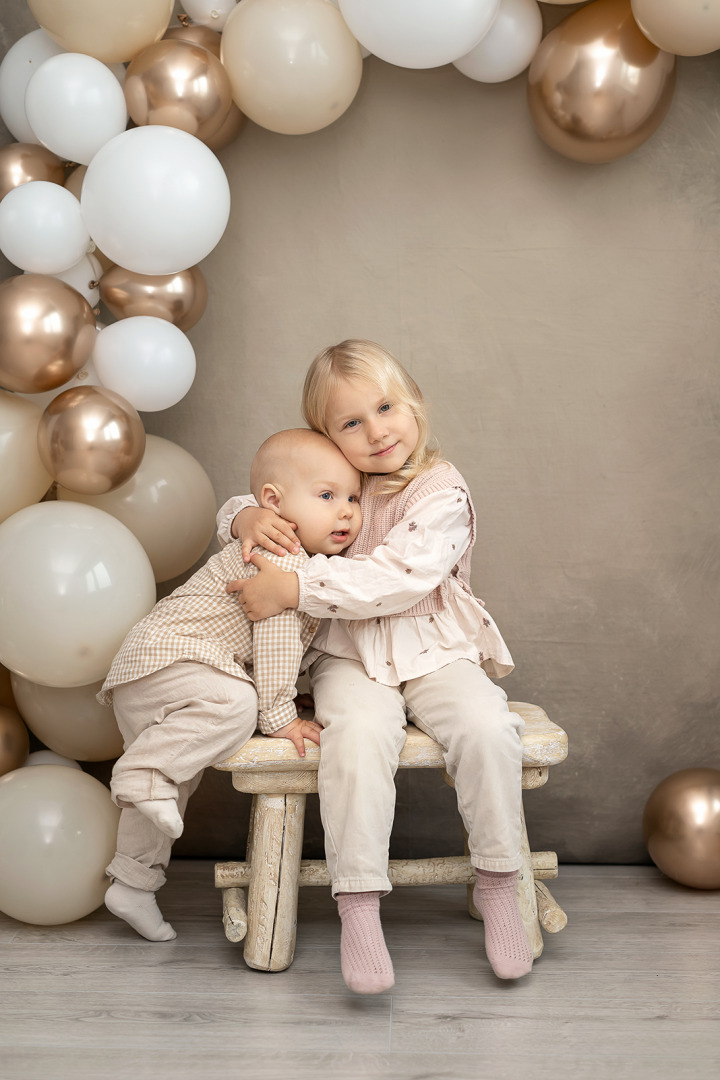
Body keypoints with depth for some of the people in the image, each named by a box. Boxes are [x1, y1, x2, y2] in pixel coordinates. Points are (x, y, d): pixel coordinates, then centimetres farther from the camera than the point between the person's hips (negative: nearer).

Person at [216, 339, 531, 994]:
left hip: (436, 652, -1)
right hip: (351, 658, 2)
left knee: (487, 727, -29)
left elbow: (398, 579, -22)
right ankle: (358, 904, -26)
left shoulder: (442, 494, -8)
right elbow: (237, 509, 19)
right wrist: (248, 517, -7)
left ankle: (497, 884, -9)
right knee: (358, 732, -32)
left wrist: (292, 588, -26)